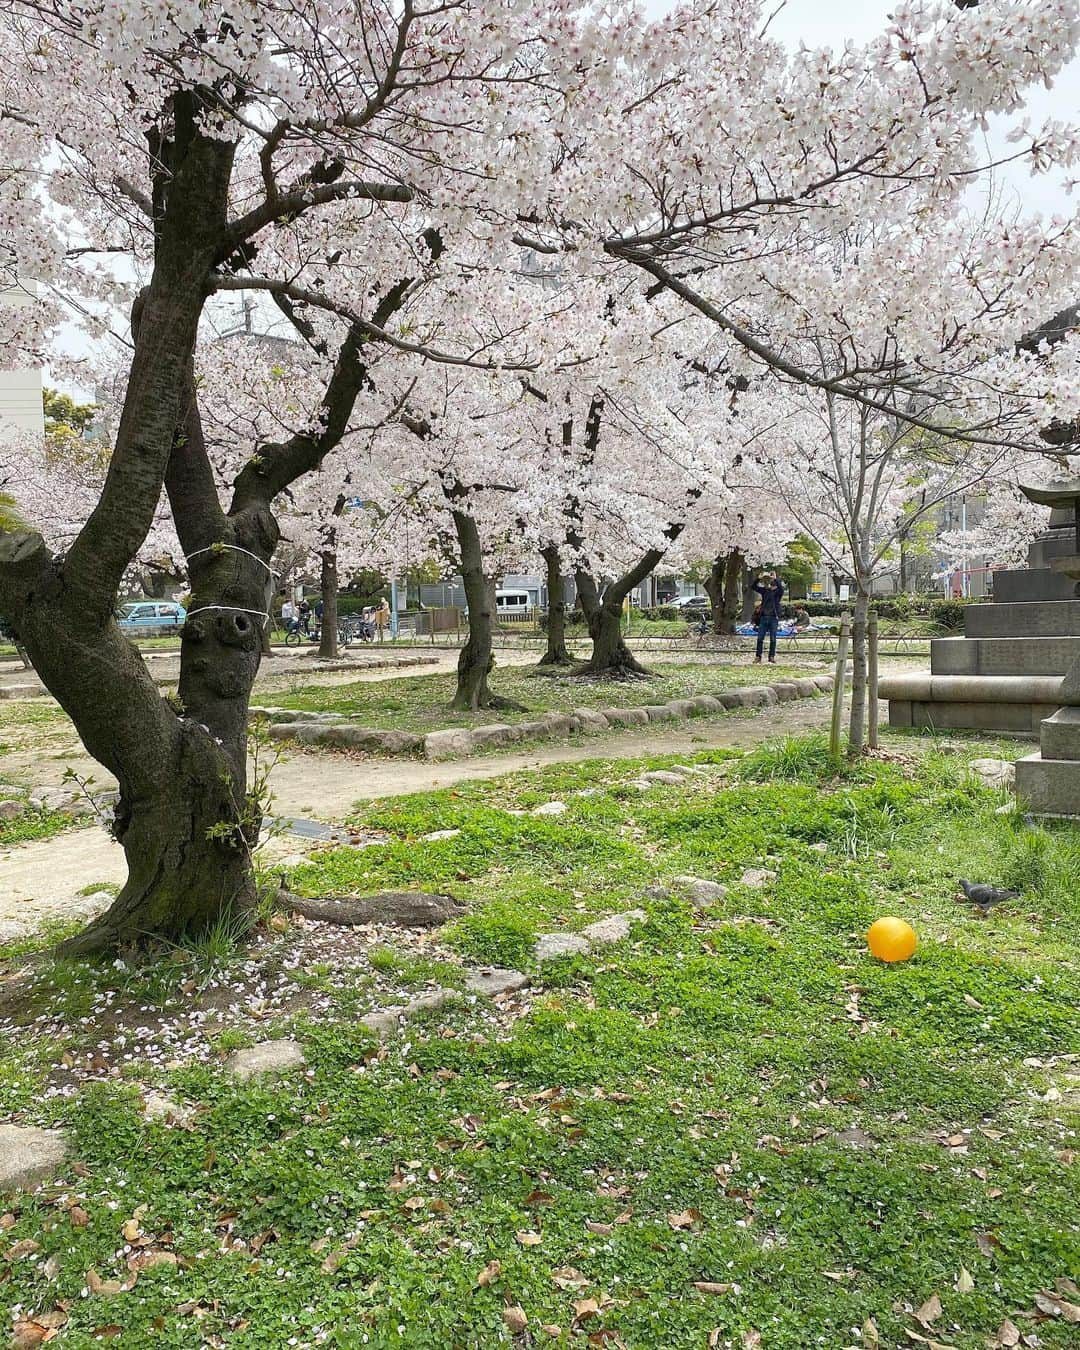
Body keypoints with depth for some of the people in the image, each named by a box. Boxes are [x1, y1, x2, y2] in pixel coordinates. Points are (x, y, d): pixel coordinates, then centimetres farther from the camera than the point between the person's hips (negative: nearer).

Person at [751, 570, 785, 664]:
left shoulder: (778, 591, 0)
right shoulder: (765, 590, 9)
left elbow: (781, 588, -23)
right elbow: (753, 587, 2)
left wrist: (776, 579, -24)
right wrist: (759, 578, -11)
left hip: (774, 618, -3)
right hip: (764, 617, 3)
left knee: (773, 639, 1)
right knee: (760, 638, 2)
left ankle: (772, 658, 8)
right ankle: (758, 657, 7)